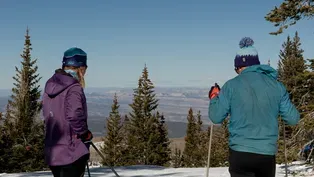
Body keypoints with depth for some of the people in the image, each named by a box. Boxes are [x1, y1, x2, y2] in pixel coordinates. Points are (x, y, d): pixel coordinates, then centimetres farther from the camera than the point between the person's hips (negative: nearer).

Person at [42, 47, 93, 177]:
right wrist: (85, 133, -10)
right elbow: (75, 115, -26)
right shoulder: (74, 88, -18)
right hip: (72, 151, -8)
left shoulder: (50, 85, 9)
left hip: (52, 152, 8)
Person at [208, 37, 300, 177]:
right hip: (267, 153, 4)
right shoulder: (276, 85, 2)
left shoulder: (232, 85, -6)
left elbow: (216, 117, -2)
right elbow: (293, 118, 6)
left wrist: (214, 97, 17)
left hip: (240, 153, -3)